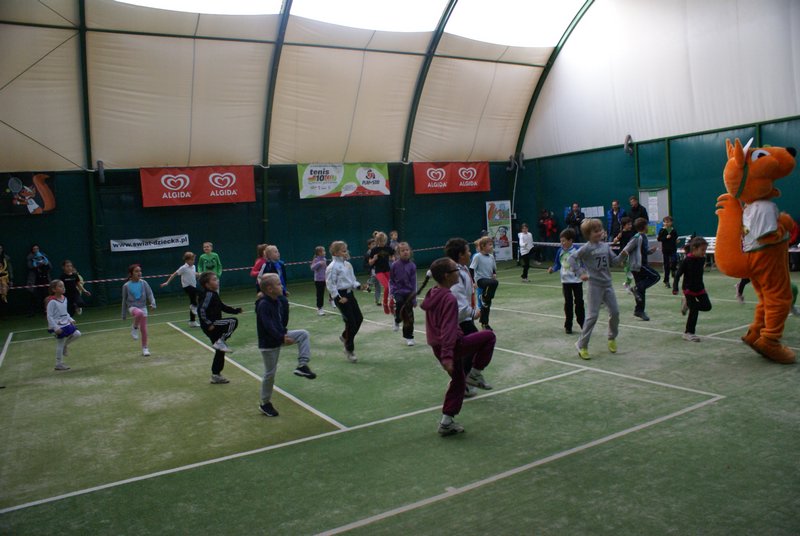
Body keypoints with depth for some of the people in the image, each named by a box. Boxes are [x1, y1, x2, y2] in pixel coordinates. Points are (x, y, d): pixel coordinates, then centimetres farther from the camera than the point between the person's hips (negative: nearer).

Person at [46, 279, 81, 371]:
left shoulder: (64, 299, 5)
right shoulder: (52, 302, -19)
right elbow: (49, 316, -18)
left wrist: (71, 319, 6)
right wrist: (56, 328, -22)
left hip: (66, 324, 7)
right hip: (58, 327, -7)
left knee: (77, 334, 2)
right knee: (60, 345, 2)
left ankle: (64, 345, 21)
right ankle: (59, 364, 14)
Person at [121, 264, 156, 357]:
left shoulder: (143, 283, -2)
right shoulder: (126, 286, -5)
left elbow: (150, 294, -2)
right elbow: (124, 300, 3)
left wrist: (153, 303, -22)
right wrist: (124, 314, 7)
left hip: (143, 307, 2)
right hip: (132, 307, -2)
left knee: (144, 329, 3)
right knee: (139, 313, -38)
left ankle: (145, 348, 18)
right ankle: (134, 328, -10)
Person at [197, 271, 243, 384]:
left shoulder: (214, 294, 14)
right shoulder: (208, 295, -16)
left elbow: (222, 307, 23)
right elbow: (201, 310, -25)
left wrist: (236, 310, 14)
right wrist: (208, 323, -25)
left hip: (215, 325, 10)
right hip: (211, 326, -10)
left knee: (220, 351, 14)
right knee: (233, 322, -22)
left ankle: (216, 375, 22)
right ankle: (221, 341, -17)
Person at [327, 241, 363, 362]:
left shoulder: (347, 264, 9)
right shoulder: (333, 266, -14)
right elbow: (330, 284, -15)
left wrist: (358, 286, -2)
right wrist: (338, 297, -18)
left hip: (349, 293, 8)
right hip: (340, 295, -8)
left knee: (359, 318, 8)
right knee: (351, 321, -5)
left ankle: (345, 336, 33)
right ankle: (349, 350, 11)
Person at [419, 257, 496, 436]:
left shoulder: (432, 295, 7)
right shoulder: (449, 299, -21)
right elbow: (448, 329, -27)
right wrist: (447, 356, -29)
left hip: (436, 346, 9)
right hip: (452, 345, -9)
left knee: (458, 381, 21)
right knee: (489, 336, 3)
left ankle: (446, 422, 23)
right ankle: (475, 373, 8)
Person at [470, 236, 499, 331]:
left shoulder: (491, 257, 8)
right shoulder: (477, 257, -10)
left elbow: (494, 269, 19)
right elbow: (471, 270, -11)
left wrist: (494, 274, -3)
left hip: (489, 280, 6)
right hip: (480, 280, -6)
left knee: (487, 304, 9)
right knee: (494, 283, -37)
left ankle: (484, 323, 23)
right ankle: (484, 298, -16)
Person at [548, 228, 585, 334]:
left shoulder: (577, 250, -12)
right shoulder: (560, 251, -1)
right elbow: (558, 264, 10)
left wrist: (582, 268, -24)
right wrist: (553, 269, -8)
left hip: (577, 280, -3)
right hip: (565, 281, 3)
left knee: (579, 302, 6)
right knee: (568, 303, 7)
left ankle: (581, 322, 24)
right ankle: (568, 326, 13)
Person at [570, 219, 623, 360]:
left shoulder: (606, 246, 8)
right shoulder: (587, 248, -10)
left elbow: (613, 261, 11)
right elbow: (572, 258, -13)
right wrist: (580, 273, -19)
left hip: (607, 284, 6)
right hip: (595, 285, -6)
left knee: (615, 312, 10)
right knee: (592, 316, -5)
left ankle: (612, 338, 34)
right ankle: (582, 344, 6)